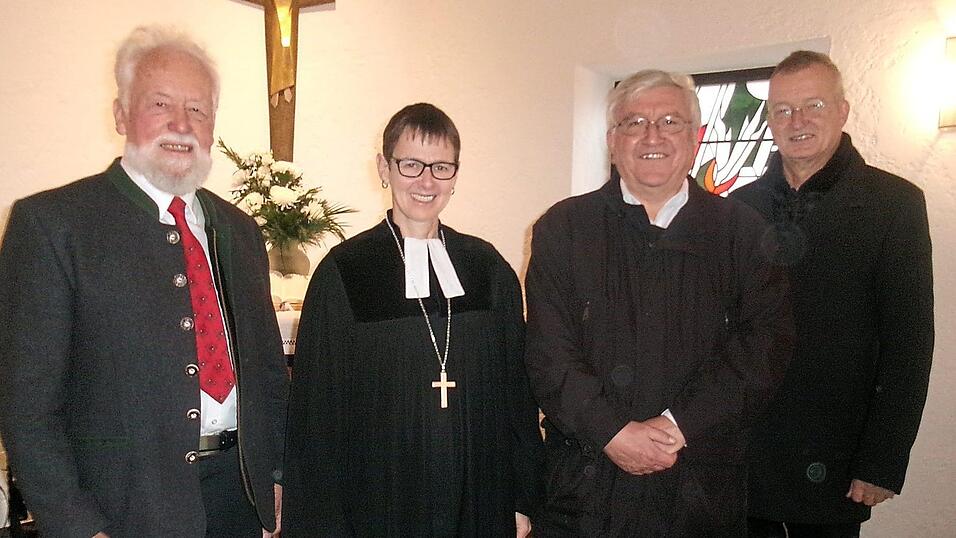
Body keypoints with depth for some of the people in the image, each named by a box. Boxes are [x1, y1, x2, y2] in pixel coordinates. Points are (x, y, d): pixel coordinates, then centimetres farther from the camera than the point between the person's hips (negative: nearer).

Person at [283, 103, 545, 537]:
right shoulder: (343, 273, -8)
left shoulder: (488, 268, 1)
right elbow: (317, 409, -5)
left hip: (481, 503, 3)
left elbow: (516, 389, 5)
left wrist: (522, 500, 4)